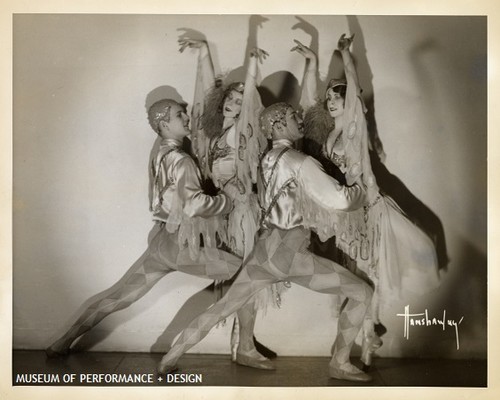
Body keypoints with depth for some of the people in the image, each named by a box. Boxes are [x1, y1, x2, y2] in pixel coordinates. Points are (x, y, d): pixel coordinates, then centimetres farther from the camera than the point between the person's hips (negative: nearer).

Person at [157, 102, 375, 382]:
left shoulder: (267, 160, 13)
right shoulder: (299, 162, -12)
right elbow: (339, 200, -15)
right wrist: (362, 189, 4)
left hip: (266, 248, 8)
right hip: (289, 252, -8)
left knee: (224, 305, 17)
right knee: (362, 293, 3)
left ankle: (170, 359, 24)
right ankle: (340, 364, 12)